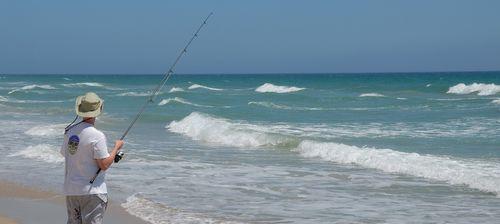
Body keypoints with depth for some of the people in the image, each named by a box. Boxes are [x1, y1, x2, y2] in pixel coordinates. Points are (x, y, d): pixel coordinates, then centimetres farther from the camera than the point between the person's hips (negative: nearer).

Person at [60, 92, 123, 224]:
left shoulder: (70, 131, 4)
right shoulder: (97, 136, -17)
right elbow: (104, 165, -15)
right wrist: (116, 147, -2)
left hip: (70, 190, 7)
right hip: (92, 191, -6)